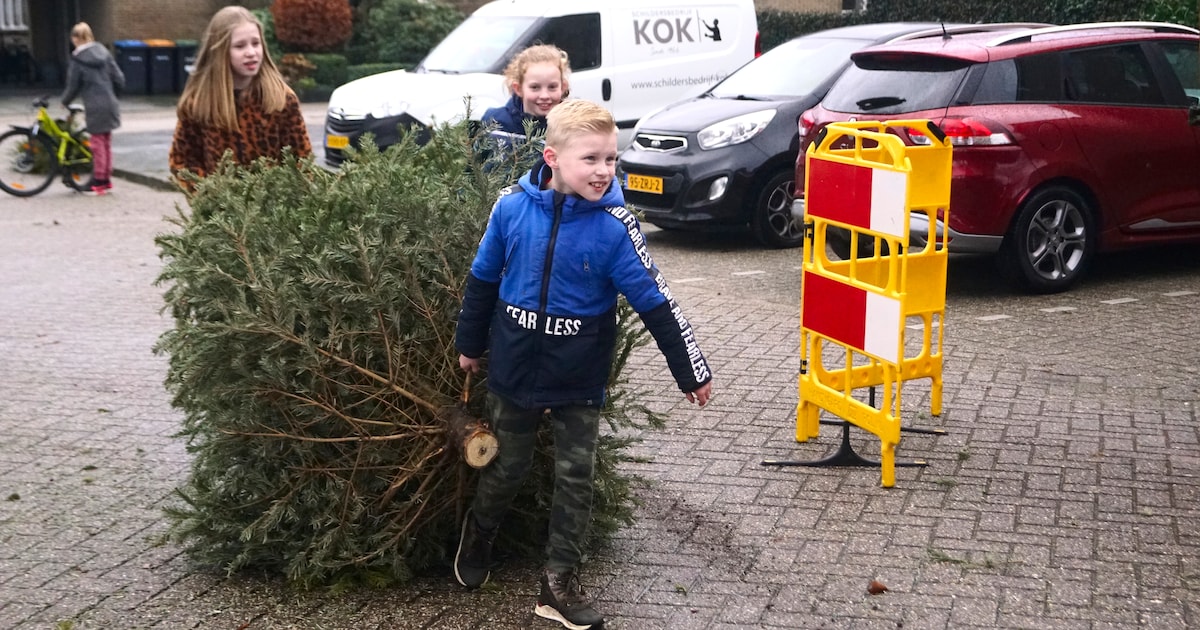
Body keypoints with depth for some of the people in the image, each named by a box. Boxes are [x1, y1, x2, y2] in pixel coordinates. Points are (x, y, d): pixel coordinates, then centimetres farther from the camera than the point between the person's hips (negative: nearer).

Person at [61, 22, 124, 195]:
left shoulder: (77, 60, -8)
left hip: (94, 108, -5)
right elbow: (119, 80, 6)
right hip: (110, 105, 5)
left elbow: (73, 87, -3)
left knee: (98, 144, 2)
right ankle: (107, 179, 20)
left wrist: (65, 101, 16)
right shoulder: (104, 53, 6)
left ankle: (98, 181, 8)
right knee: (107, 142, 14)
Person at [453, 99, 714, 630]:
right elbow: (483, 279, 2)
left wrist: (691, 371, -9)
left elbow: (654, 303, -13)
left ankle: (560, 581, 23)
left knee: (574, 478, 8)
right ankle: (477, 535, 47)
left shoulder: (614, 226, -18)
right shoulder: (512, 207, -12)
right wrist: (470, 344, 11)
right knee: (507, 466, 18)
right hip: (513, 369, 1)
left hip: (579, 380, -1)